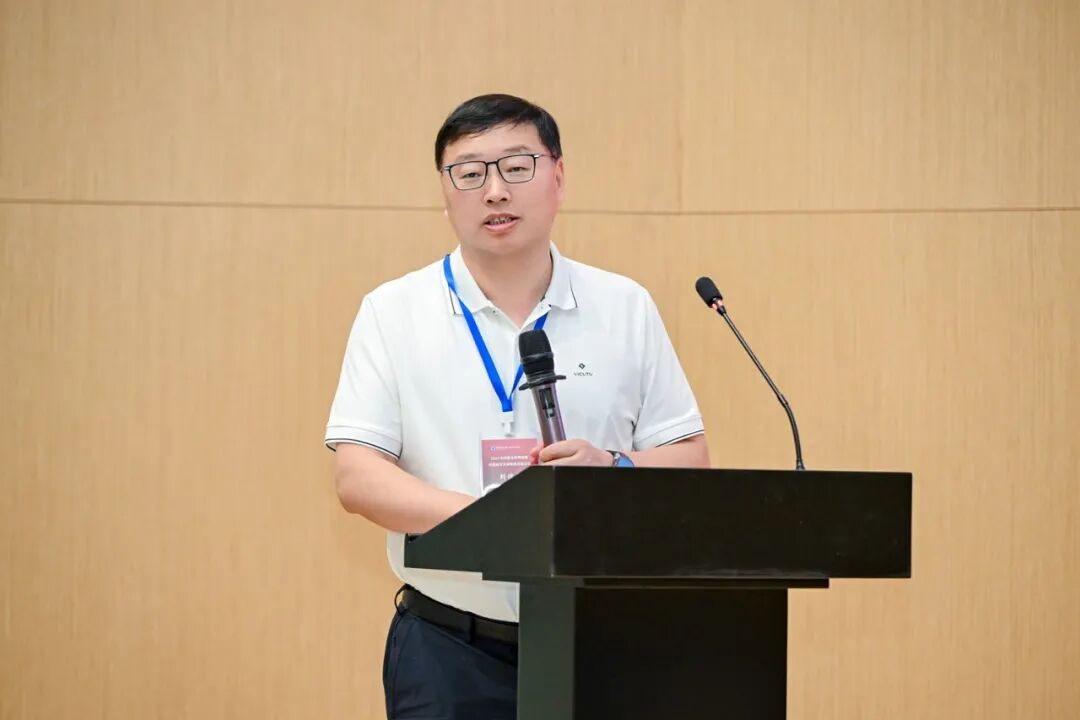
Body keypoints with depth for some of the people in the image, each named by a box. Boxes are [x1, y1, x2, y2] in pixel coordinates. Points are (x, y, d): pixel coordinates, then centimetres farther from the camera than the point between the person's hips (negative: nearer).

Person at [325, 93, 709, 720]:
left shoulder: (625, 308, 9)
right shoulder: (394, 313, 4)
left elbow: (689, 457, 9)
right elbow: (357, 476, -4)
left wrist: (614, 471, -13)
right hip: (450, 644, -1)